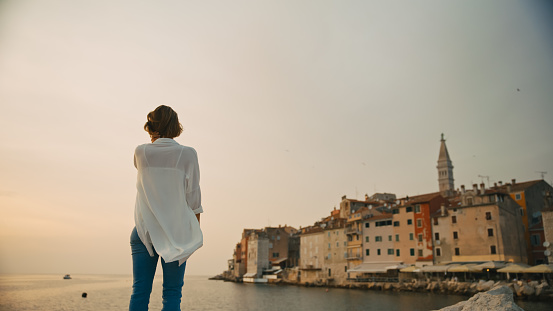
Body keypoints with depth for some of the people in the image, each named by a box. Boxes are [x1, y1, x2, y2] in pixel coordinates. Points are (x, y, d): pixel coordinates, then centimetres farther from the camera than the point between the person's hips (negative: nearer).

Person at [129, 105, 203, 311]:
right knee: (172, 293, 5)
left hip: (144, 230, 2)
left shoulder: (141, 153, 0)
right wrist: (196, 231, 5)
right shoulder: (187, 154, -5)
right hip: (177, 231, -1)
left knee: (139, 292, 7)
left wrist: (155, 142, 18)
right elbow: (193, 196, -3)